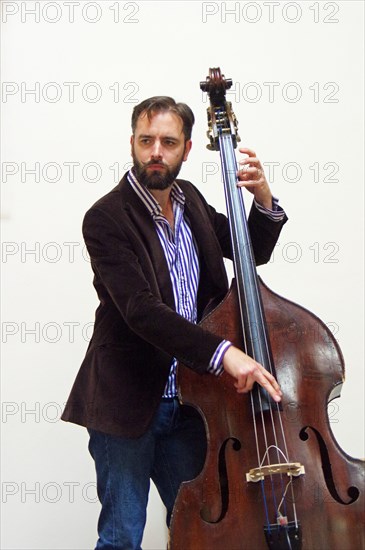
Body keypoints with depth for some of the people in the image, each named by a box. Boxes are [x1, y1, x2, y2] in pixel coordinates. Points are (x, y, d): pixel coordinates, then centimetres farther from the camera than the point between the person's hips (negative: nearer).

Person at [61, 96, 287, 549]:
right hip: (127, 404, -6)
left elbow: (253, 252, 15)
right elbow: (141, 310, -27)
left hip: (186, 401, 6)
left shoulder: (190, 200, 5)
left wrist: (264, 200, -4)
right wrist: (222, 351, -35)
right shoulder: (106, 218, -15)